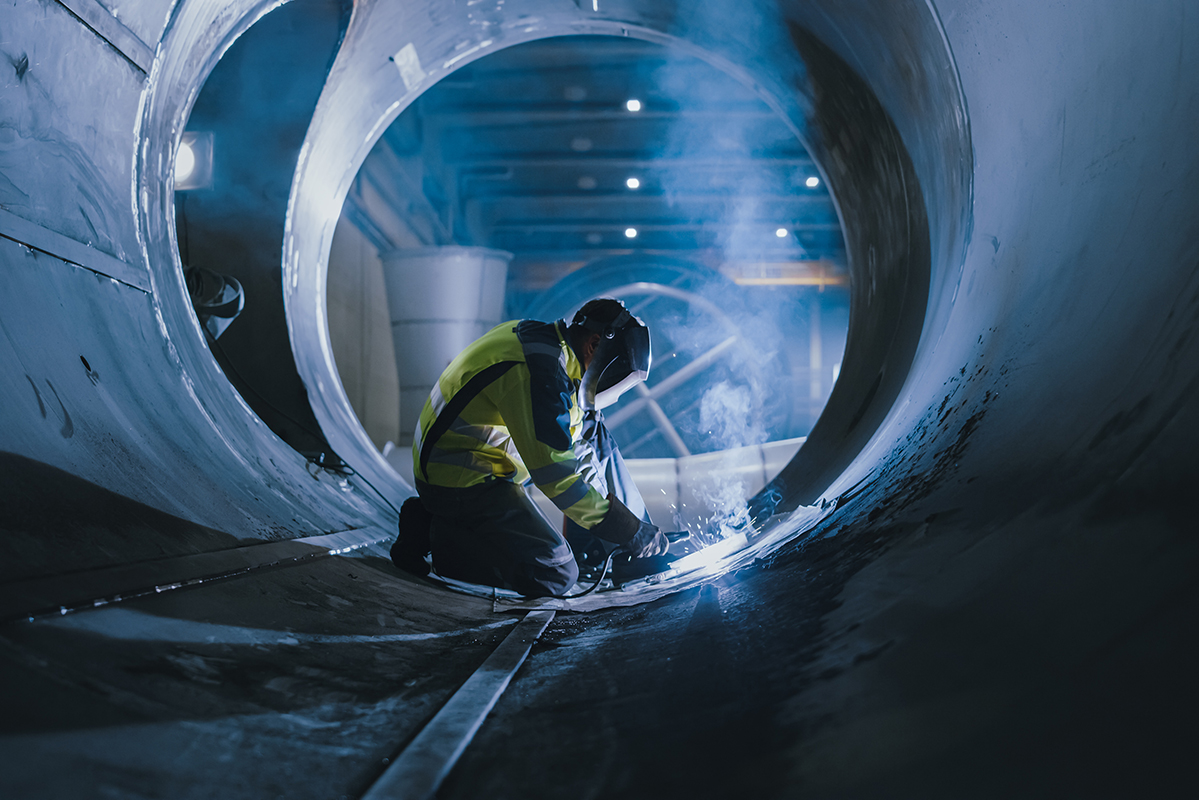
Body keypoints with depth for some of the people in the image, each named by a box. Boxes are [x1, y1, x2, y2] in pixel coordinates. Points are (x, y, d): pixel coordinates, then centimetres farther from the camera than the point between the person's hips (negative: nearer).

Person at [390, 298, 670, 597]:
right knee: (556, 574, -16)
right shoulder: (538, 371, -25)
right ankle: (440, 538, -5)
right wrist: (632, 532, -20)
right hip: (461, 483, -10)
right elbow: (556, 476, -27)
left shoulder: (536, 337, 7)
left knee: (591, 431, 12)